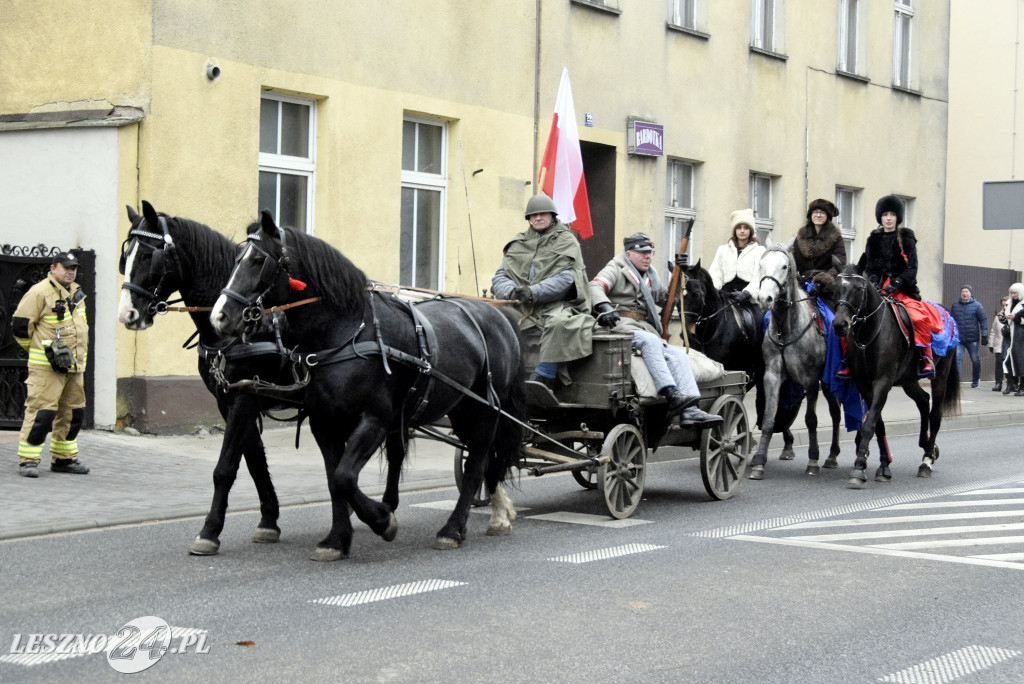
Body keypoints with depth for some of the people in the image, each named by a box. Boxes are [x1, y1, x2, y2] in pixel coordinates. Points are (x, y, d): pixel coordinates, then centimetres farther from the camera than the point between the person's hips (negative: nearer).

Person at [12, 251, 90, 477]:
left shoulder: (77, 294, 16)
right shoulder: (40, 292, -10)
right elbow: (20, 325, -9)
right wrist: (36, 349, 1)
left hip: (75, 365, 8)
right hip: (47, 366, -8)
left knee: (73, 412, 11)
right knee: (41, 410, -11)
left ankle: (64, 458, 23)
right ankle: (28, 460, -3)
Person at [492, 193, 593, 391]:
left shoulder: (566, 242, 6)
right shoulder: (517, 244, 18)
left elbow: (565, 278, -8)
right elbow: (500, 278, 10)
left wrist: (534, 292, -21)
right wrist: (512, 291, -14)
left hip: (556, 304, -5)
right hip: (521, 308, 5)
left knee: (559, 322, -37)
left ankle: (542, 379, -36)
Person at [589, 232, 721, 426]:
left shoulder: (651, 276, 28)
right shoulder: (616, 269, 5)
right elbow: (596, 286, -14)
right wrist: (605, 307, -35)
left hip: (646, 328, 8)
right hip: (620, 326, -7)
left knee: (678, 355, -12)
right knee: (650, 340, -35)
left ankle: (690, 411, -25)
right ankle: (672, 395, -47)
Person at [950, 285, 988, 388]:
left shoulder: (977, 306, 1)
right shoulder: (955, 306, 10)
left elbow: (983, 320, -1)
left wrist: (984, 336, -7)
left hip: (972, 339, -1)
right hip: (958, 339, 1)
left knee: (975, 360, 7)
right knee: (957, 358, -13)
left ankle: (975, 380, 24)